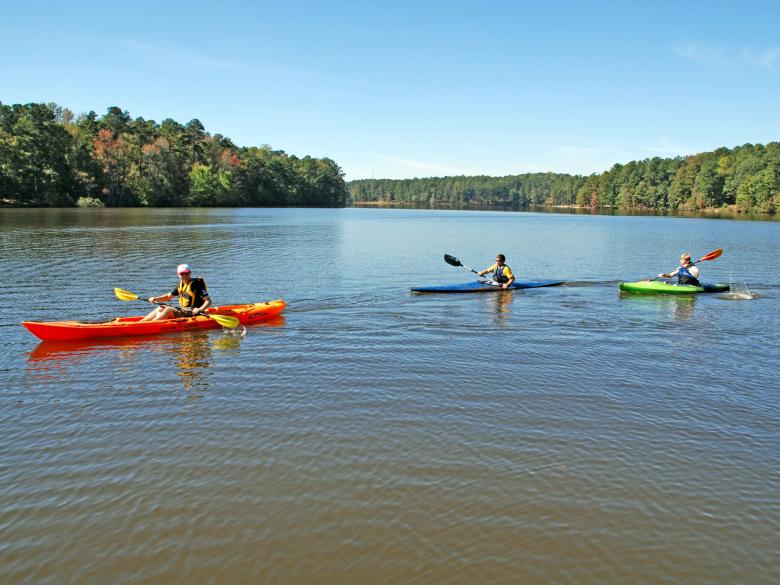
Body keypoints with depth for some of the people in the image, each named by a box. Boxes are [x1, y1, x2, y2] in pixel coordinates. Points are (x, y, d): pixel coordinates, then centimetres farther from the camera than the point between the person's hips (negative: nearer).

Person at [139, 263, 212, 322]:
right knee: (160, 309, -4)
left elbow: (208, 301, -17)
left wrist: (200, 310, -34)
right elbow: (168, 296, 21)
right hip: (182, 309, 8)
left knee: (168, 309, -24)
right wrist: (155, 298, 5)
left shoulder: (196, 284, -12)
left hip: (192, 312, -8)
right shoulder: (180, 285, 11)